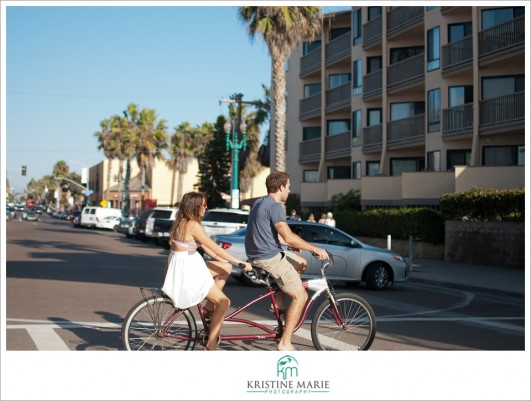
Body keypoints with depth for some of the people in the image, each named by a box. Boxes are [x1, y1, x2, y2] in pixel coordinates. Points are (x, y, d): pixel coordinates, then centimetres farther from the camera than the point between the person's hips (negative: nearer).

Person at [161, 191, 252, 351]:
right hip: (188, 270, -9)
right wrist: (240, 262, -10)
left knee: (226, 268, 16)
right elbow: (215, 248, -16)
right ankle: (211, 344, 3)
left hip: (189, 266, 9)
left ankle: (209, 307, 17)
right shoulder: (193, 225, -19)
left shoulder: (182, 222, 10)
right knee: (223, 302, -1)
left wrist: (222, 260, 14)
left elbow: (206, 247, 15)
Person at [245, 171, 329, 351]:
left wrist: (293, 244, 31)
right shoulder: (275, 206, -16)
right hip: (270, 258, -10)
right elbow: (288, 237, -23)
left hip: (257, 255, 10)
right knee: (300, 296, -6)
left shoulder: (259, 203, 15)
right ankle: (285, 343, -10)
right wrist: (316, 249, -15)